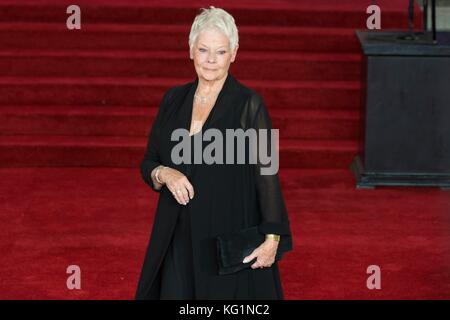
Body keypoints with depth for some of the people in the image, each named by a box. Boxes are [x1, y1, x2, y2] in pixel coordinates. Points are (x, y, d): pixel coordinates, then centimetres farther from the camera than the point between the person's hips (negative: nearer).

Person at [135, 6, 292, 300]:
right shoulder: (174, 99, 7)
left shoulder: (249, 105, -7)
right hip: (179, 238, 4)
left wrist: (272, 237, -17)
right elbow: (149, 162, 12)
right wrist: (164, 173, -11)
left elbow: (266, 172, -10)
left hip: (231, 236, -4)